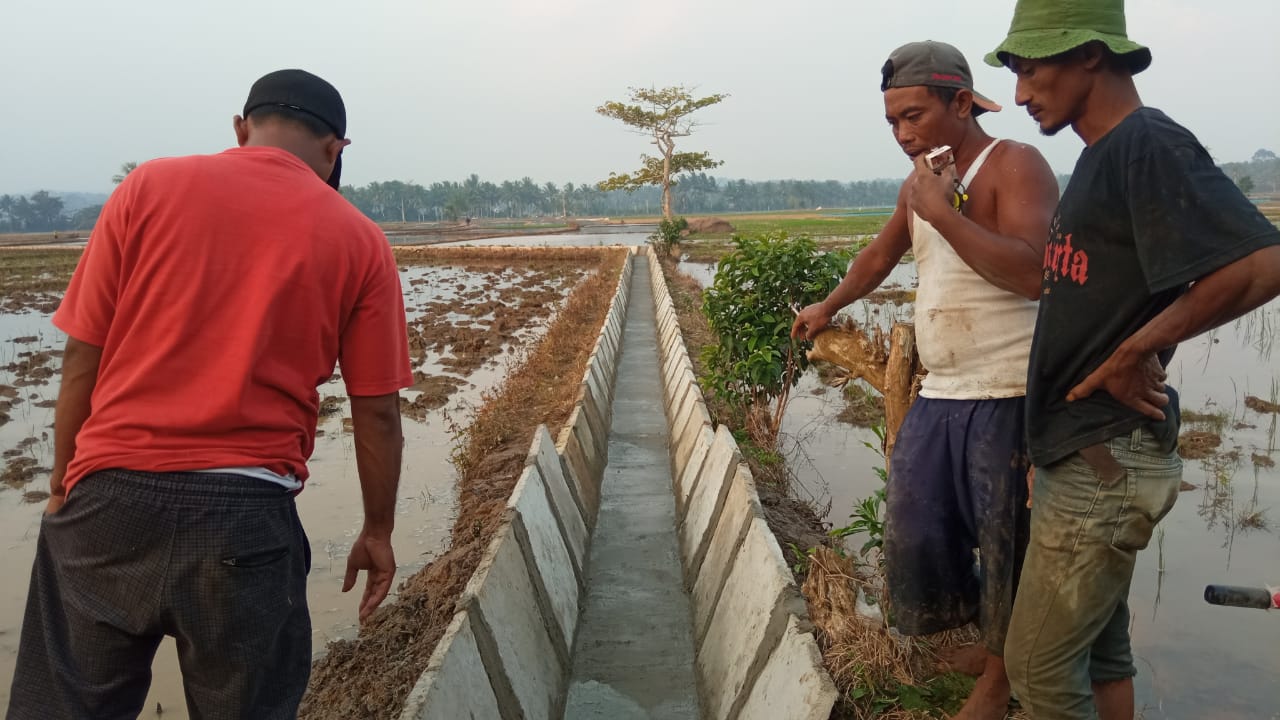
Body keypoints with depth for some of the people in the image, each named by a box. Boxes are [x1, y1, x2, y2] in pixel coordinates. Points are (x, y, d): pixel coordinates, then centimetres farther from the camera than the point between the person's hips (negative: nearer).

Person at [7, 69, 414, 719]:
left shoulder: (149, 187, 4)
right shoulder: (359, 240, 2)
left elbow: (82, 355, 3)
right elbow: (377, 412, 2)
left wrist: (63, 486, 14)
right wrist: (378, 532, 14)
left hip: (111, 497, 1)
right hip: (248, 518, 0)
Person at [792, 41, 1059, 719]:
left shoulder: (1014, 165, -10)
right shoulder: (917, 186, 13)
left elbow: (1034, 272, -25)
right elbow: (878, 256, 31)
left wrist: (942, 212, -21)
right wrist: (827, 307, 43)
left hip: (1007, 401, -7)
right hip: (937, 397, 7)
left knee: (1006, 548, 5)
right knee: (913, 534, 11)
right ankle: (982, 632, 34)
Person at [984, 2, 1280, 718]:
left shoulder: (1149, 143, -15)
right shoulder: (1102, 154, 13)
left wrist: (1134, 353, -18)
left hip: (1104, 460, -9)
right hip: (1088, 453, 9)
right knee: (1100, 648, 19)